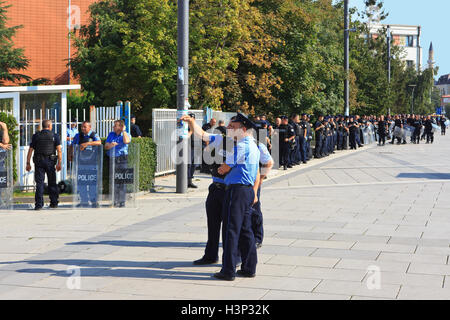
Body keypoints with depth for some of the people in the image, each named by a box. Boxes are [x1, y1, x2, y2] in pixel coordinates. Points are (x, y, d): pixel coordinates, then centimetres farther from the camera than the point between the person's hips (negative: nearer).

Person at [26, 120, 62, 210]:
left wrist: (28, 163, 9)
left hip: (39, 161, 0)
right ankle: (54, 203, 15)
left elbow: (30, 150, 5)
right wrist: (59, 163, -7)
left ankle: (39, 204, -8)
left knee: (39, 183, -1)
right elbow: (59, 150, -6)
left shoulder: (36, 136, 8)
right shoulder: (54, 136, 4)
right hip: (50, 161, 0)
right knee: (52, 183, 10)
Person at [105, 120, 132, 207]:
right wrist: (111, 145, -14)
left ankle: (122, 202, -2)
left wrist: (123, 131, -6)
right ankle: (114, 202, 9)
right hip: (112, 160, 4)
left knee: (122, 182, -6)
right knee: (113, 182, 3)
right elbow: (106, 146, 8)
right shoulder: (111, 134, 17)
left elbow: (126, 141, -20)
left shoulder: (127, 135, 5)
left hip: (122, 161, -4)